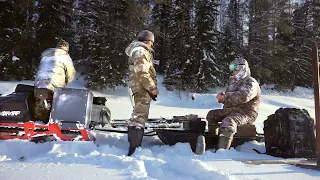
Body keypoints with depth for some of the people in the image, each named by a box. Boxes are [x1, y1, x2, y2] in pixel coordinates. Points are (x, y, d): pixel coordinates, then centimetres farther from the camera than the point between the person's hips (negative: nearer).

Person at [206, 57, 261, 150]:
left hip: (245, 113, -10)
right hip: (230, 110, 10)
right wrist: (222, 98, -1)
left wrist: (225, 96, -19)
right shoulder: (234, 82, 20)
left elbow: (243, 97, -30)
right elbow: (230, 98, 24)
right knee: (211, 114, 16)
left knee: (228, 121, -37)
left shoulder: (250, 82, -10)